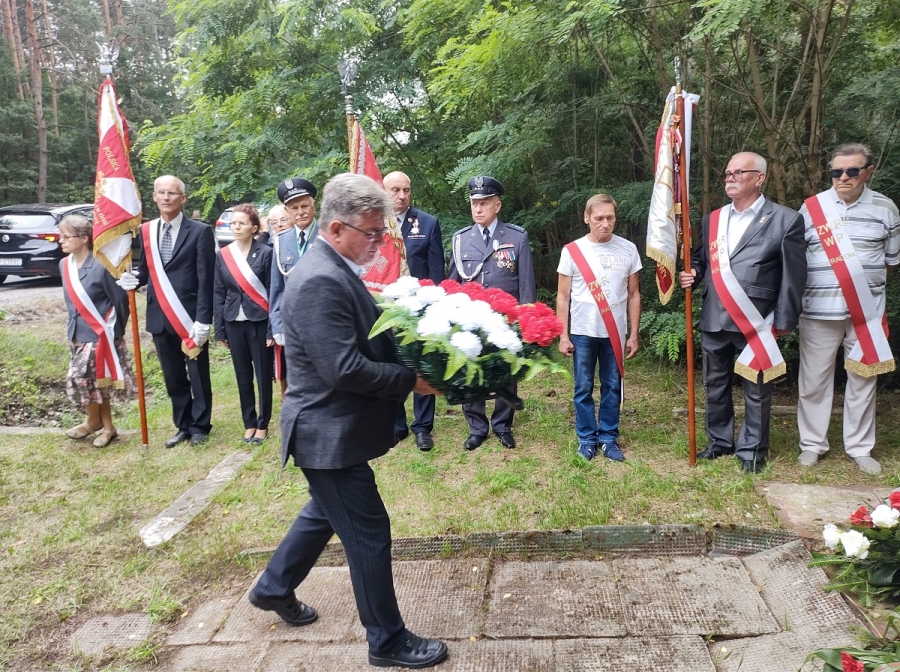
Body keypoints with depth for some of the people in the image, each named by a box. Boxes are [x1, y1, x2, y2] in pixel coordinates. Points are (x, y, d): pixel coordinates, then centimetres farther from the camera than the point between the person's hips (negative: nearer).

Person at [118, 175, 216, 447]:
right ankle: (183, 426, 27)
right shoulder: (145, 232, 9)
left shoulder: (200, 231, -6)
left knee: (198, 376, 7)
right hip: (160, 317, 5)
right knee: (173, 377, 14)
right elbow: (145, 271, 14)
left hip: (190, 316, -5)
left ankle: (200, 426, 22)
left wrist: (202, 320, -16)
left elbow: (206, 280, -10)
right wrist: (134, 279, -11)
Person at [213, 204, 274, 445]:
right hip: (234, 324, 4)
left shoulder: (265, 253, -6)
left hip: (259, 322, -3)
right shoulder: (223, 255, 4)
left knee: (263, 376, 5)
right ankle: (249, 423, 24)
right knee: (243, 376, 11)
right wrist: (220, 330, 4)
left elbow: (272, 292, -6)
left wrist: (273, 328, -10)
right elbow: (218, 294, 7)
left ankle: (262, 424, 19)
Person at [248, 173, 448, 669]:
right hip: (330, 435, -10)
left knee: (326, 513, 27)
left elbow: (364, 340, 15)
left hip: (333, 428, 10)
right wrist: (411, 381, -20)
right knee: (368, 533, 3)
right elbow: (345, 368, -29)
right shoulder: (320, 281, -25)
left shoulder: (336, 270, 7)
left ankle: (273, 589, 47)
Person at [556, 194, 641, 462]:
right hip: (583, 333, -1)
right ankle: (587, 438, 19)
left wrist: (634, 335, 3)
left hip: (614, 333, 1)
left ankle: (608, 438, 20)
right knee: (583, 389, 6)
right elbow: (563, 296, 1)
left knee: (612, 388, 8)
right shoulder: (572, 251, -3)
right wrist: (563, 336, -3)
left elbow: (633, 295, 6)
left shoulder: (628, 249, 0)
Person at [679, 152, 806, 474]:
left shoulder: (786, 219, -4)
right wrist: (691, 274, -2)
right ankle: (720, 441, 32)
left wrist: (784, 320, -6)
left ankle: (752, 450, 22)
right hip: (714, 320, 5)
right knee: (715, 385, 15)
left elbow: (793, 275, -4)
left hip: (756, 323, -5)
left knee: (756, 389, 6)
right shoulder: (712, 219, 11)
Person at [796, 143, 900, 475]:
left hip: (867, 310, 1)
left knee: (863, 380, 9)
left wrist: (866, 281, 5)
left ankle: (859, 447, 23)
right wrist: (825, 282, -2)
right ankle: (812, 443, 19)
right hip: (819, 311, -1)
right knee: (814, 379, 5)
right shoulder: (811, 207, 0)